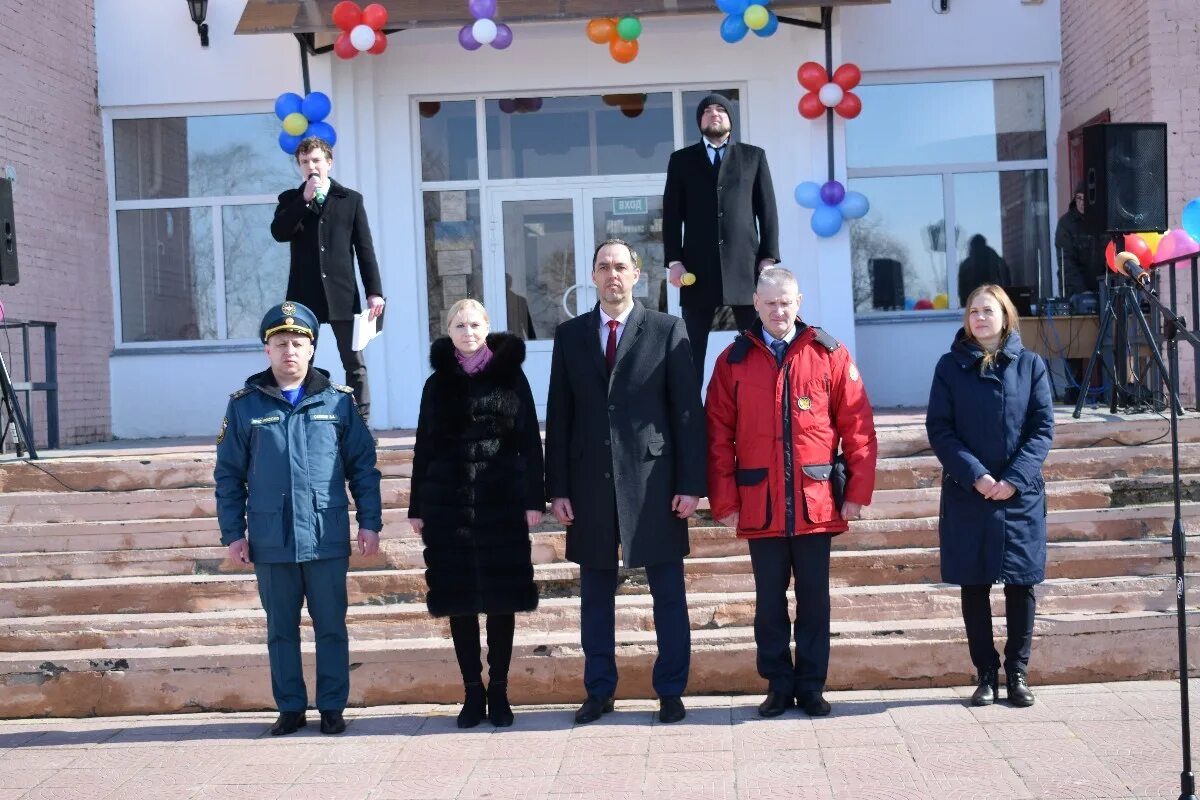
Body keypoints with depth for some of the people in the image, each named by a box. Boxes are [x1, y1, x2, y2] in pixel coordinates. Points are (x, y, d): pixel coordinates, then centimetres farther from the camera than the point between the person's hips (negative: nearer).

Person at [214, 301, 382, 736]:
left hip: (327, 539, -1)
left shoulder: (337, 401, 3)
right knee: (281, 630, 10)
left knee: (331, 627, 6)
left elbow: (364, 466, 5)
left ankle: (332, 707, 17)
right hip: (271, 541, 1)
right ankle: (290, 707, 21)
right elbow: (228, 475, 6)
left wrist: (369, 522, 0)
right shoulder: (245, 405, 4)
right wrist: (233, 533, 1)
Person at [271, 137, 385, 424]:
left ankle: (361, 423, 5)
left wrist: (374, 291, -3)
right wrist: (305, 199, -11)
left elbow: (365, 249, 4)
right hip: (304, 295, 1)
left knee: (355, 364, 0)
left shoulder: (351, 199, 8)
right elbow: (278, 232, -7)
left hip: (343, 294, -1)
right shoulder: (290, 200, 11)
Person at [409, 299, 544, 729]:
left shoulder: (510, 375, 4)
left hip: (502, 504, -1)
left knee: (502, 598, 3)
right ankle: (473, 690, 14)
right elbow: (424, 448, 9)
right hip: (449, 505, 2)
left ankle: (498, 690, 13)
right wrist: (417, 507, 5)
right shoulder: (438, 383, 8)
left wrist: (534, 499, -6)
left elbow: (530, 441, 0)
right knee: (459, 600, 4)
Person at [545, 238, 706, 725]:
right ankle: (599, 691, 21)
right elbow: (558, 416, 8)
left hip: (652, 480, -2)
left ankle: (670, 692, 15)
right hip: (590, 481, 2)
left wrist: (691, 483, -7)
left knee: (668, 593, 4)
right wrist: (557, 488, 2)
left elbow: (687, 410, -1)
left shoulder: (667, 330, 2)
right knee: (595, 594, 10)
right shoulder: (569, 335, 10)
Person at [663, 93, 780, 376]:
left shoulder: (754, 156, 12)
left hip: (746, 265, 0)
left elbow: (767, 211, 8)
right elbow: (672, 215, 8)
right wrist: (674, 261, -3)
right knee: (692, 349, 0)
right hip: (698, 268, 0)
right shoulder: (681, 159, 13)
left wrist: (768, 257, -1)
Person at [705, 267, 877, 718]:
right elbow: (718, 437, 2)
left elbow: (857, 426, 2)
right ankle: (778, 686, 19)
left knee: (814, 598, 8)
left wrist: (858, 492, -3)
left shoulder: (830, 355, 2)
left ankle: (811, 687, 18)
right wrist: (724, 502, -3)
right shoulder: (733, 361, 4)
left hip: (817, 504, 0)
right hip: (760, 506, 1)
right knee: (769, 600, 8)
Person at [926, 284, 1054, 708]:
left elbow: (1043, 428, 0)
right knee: (974, 586, 4)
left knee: (1021, 585, 4)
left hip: (1020, 494, 0)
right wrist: (975, 476, -14)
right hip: (967, 494, 0)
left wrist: (1014, 478, -12)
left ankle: (1017, 673, 16)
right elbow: (938, 430, -2)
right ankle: (986, 675, 14)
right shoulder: (951, 366, 2)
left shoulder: (1030, 364, 3)